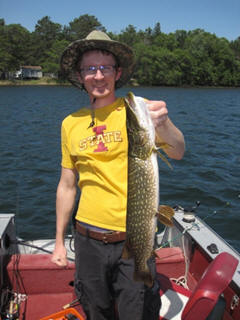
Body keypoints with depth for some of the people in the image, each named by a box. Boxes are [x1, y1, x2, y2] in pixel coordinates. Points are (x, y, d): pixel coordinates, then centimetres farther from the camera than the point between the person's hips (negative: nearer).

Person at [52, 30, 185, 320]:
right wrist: (59, 241, 12)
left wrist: (162, 123, -42)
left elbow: (177, 153, -20)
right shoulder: (71, 124, 4)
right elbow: (67, 186, 9)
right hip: (89, 240, 3)